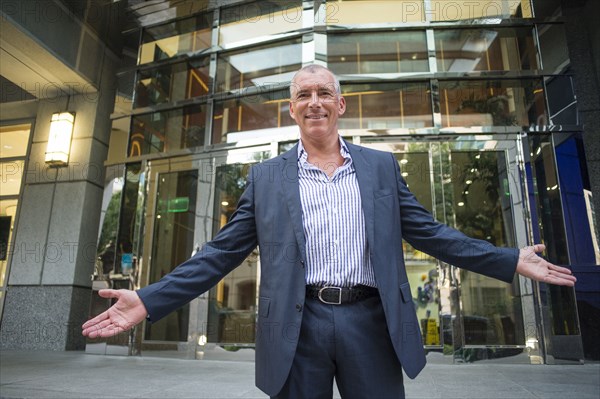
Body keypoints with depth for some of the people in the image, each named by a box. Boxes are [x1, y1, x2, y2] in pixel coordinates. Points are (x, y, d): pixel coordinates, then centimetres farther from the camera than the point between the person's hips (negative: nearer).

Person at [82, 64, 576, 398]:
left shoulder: (381, 166, 9)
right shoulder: (266, 177, 6)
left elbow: (428, 232, 10)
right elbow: (222, 252, 3)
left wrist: (511, 260, 4)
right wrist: (150, 300, -5)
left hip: (371, 324, 1)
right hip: (297, 328, 0)